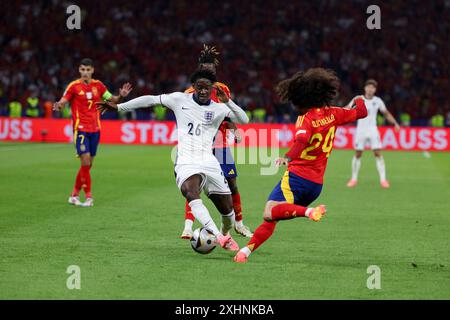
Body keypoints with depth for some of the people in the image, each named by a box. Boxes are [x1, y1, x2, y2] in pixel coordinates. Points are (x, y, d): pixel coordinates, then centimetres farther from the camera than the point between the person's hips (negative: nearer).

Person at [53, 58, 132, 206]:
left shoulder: (98, 85, 6)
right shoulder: (74, 86, -4)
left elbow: (111, 99, 11)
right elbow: (63, 102, -7)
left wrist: (120, 96, -9)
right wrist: (58, 106, -30)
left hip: (95, 129, 4)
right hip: (80, 129, -4)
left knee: (88, 164, 6)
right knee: (85, 162, -14)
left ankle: (75, 195, 19)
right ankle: (88, 196, -7)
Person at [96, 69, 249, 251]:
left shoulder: (219, 109, 9)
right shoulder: (179, 99, 8)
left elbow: (244, 120, -1)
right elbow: (151, 100, 13)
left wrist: (227, 102, -16)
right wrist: (118, 107, 14)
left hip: (209, 162, 2)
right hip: (186, 162, -2)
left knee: (227, 208, 4)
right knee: (190, 192, -34)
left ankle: (226, 236, 37)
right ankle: (217, 235, -47)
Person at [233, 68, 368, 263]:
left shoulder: (306, 118, -10)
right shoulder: (333, 114, 7)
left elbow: (301, 140, -30)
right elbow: (361, 113, 21)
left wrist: (288, 158, -43)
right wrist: (359, 100, 41)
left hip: (298, 176, -7)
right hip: (317, 183, 7)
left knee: (270, 212, -24)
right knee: (272, 217, 11)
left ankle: (309, 212, -36)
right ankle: (248, 249, 3)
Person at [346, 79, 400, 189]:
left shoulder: (378, 101, 2)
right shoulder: (358, 99, -3)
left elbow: (386, 114, 13)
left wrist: (395, 123, 2)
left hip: (373, 130, 1)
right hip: (360, 130, -1)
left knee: (378, 154, -9)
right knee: (357, 154, 3)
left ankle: (383, 179, -6)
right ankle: (354, 179, 17)